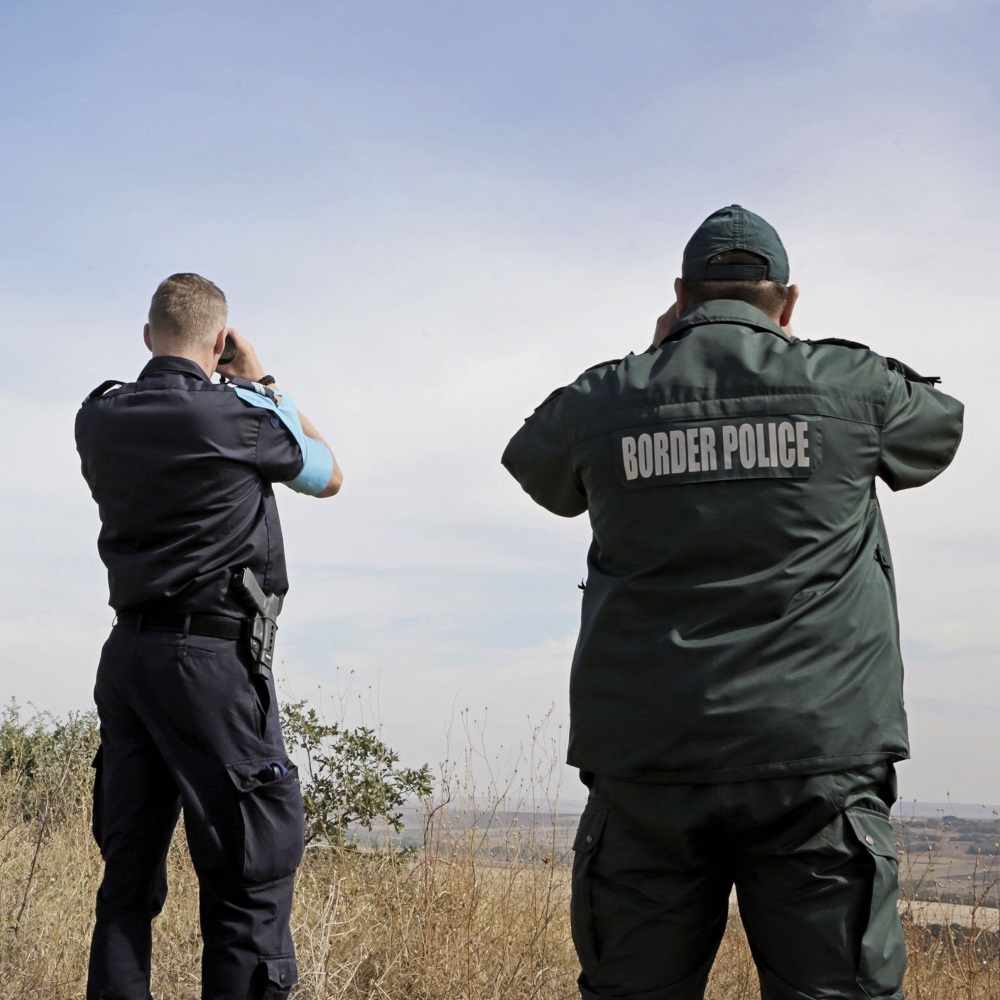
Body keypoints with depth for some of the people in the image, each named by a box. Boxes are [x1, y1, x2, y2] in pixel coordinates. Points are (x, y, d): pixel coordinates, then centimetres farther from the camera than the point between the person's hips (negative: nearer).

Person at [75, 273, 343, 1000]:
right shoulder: (236, 416, -10)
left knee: (130, 870, 11)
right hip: (212, 661, -6)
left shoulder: (99, 418, 6)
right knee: (254, 868, -3)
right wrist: (262, 382, 14)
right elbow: (328, 475, 8)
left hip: (127, 658, 7)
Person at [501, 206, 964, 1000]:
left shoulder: (604, 400, 6)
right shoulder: (849, 384, 3)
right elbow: (939, 427, 25)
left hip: (646, 765, 2)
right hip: (815, 758, -1)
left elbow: (536, 467, 28)